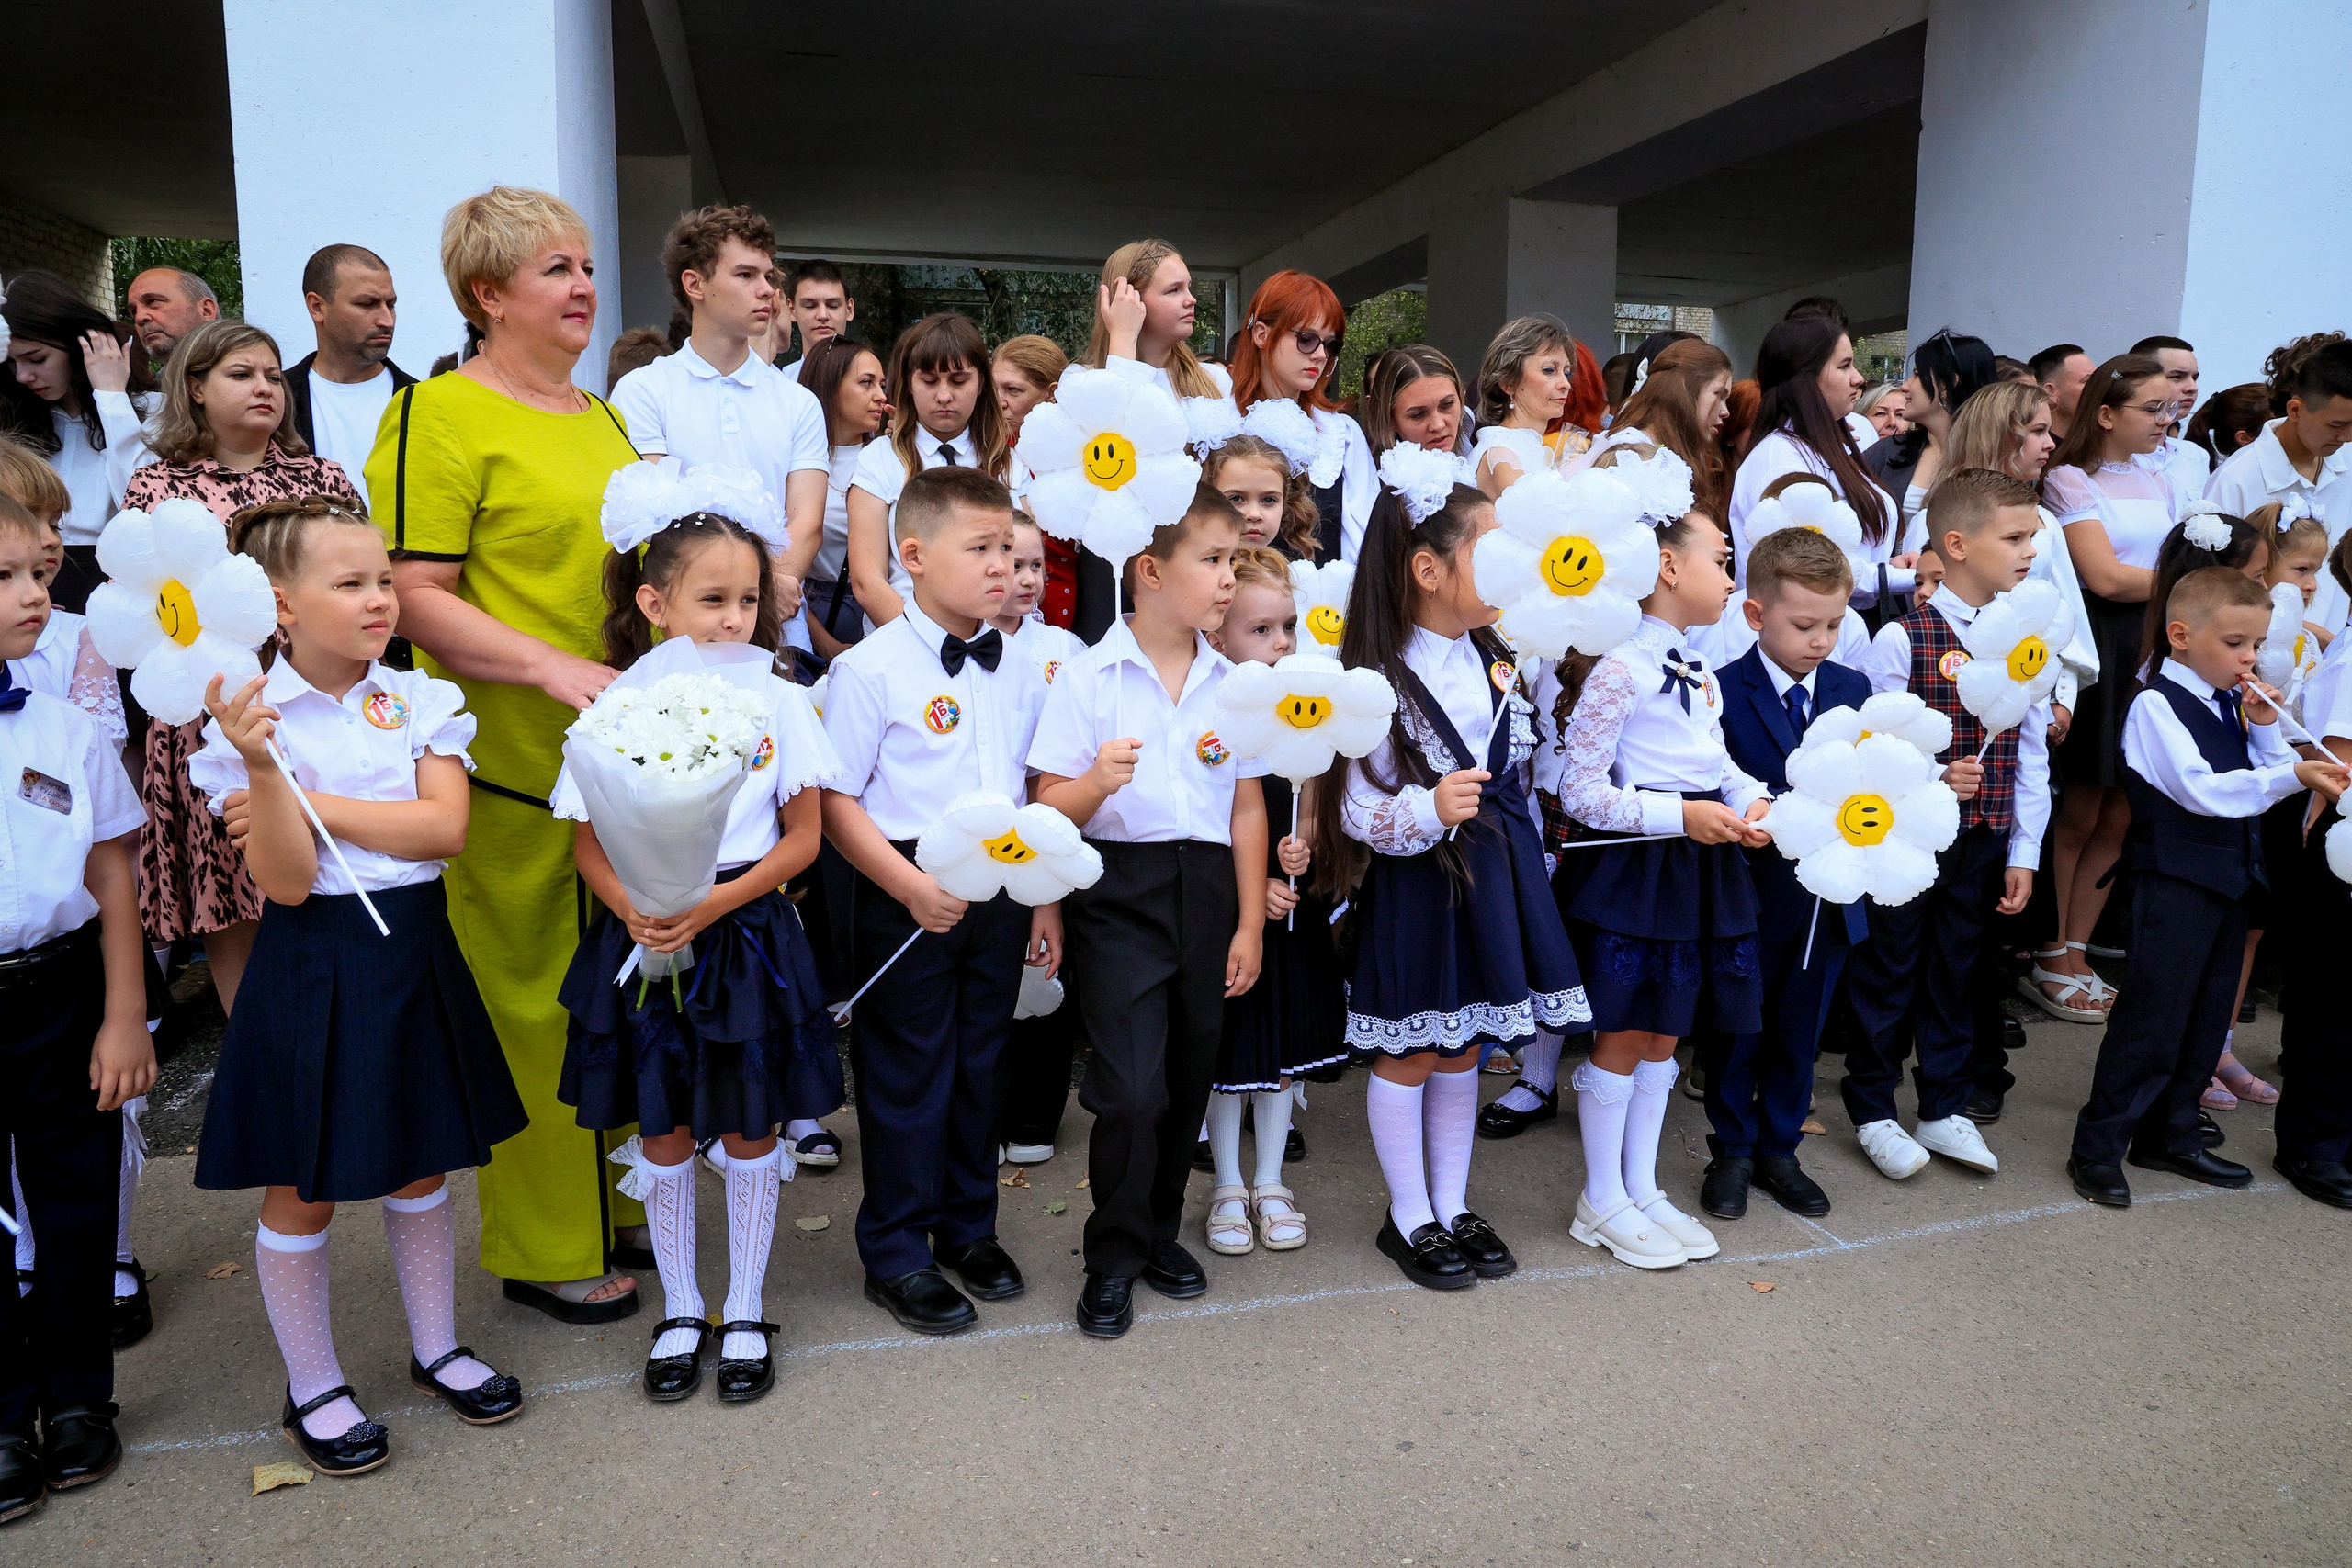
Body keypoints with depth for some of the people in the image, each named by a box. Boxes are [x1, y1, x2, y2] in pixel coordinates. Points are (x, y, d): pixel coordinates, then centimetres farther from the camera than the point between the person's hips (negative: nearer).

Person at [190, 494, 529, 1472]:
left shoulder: (422, 701, 0)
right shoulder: (251, 717, -10)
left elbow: (445, 826, -14)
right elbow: (288, 882, -17)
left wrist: (312, 801, -17)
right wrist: (262, 772, -30)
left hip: (414, 952, 4)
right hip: (314, 965, -3)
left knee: (422, 1167, 17)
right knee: (302, 1189, 10)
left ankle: (436, 1349, 36)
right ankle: (313, 1389, 29)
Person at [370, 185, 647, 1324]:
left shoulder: (601, 418, 17)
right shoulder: (440, 415, -7)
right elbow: (414, 598, -15)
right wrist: (553, 668, -24)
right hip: (512, 760, -7)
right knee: (529, 996, 3)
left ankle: (616, 1203, 32)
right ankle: (545, 1249, 19)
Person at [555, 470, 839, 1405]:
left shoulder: (776, 700, -4)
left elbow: (801, 838, -3)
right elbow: (590, 844, -1)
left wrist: (718, 903, -16)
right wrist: (635, 912, -20)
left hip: (748, 938, 0)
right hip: (644, 940, 1)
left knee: (750, 1131, 10)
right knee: (661, 1132, 13)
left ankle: (744, 1313, 29)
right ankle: (680, 1310, 33)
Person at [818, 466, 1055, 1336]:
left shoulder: (1019, 670, 7)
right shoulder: (870, 669, -11)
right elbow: (836, 803, -12)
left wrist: (1045, 900, 11)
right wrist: (910, 886, -21)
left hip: (1001, 891, 5)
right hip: (909, 896, -5)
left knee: (980, 1062, 16)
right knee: (908, 1072, 6)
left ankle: (969, 1226, 35)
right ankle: (897, 1253, 22)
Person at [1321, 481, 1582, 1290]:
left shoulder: (1496, 657, 6)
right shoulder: (1382, 680, -16)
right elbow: (1361, 813, -18)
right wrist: (1429, 811, -34)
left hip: (1495, 874, 7)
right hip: (1417, 885, -7)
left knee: (1463, 1048, 17)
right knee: (1410, 1052, 8)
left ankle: (1452, 1206, 31)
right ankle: (1408, 1218, 24)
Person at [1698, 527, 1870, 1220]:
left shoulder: (1852, 688, 4)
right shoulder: (1723, 692, -14)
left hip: (1829, 897, 5)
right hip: (1753, 897, -4)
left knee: (1799, 1033, 16)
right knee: (1738, 1032, 11)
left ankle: (1779, 1150, 33)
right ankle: (1732, 1152, 29)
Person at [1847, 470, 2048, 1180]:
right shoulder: (1902, 639, -13)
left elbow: (2032, 755, 5)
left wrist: (2023, 853, 3)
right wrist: (1932, 780, -27)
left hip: (1983, 845, 5)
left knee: (1957, 972, 16)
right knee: (1888, 974, 7)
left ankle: (1944, 1109, 31)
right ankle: (1873, 1111, 24)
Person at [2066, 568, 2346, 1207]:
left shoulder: (2231, 705, 13)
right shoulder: (2156, 705, -12)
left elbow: (2268, 778, 14)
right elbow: (2202, 789, -22)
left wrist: (2265, 729, -1)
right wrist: (2292, 776, -29)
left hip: (2228, 878, 9)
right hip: (2176, 882, -8)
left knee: (2208, 1013, 15)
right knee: (2152, 1014, -7)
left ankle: (2169, 1135, 28)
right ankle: (2097, 1149, 1)